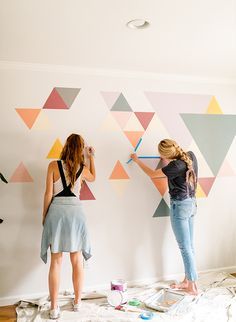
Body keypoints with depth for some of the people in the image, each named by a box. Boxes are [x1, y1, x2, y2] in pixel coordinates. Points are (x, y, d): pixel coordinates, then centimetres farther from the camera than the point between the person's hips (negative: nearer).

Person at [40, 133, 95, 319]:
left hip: (56, 211, -1)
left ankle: (54, 308, 9)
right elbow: (93, 178, 28)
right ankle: (77, 301, 25)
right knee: (77, 260, 13)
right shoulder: (83, 169, 4)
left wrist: (44, 215, 7)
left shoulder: (54, 165, -2)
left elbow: (48, 194, -4)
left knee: (56, 261, 5)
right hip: (75, 211, 1)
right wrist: (91, 157, 31)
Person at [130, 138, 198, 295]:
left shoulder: (176, 166, -23)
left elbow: (152, 174, -9)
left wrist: (137, 160, 3)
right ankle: (187, 281, 25)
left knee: (185, 247, -1)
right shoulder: (190, 155, -2)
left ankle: (192, 286, 7)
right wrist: (169, 161, 16)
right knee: (190, 246, 14)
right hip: (191, 203, 9)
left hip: (180, 205, -9)